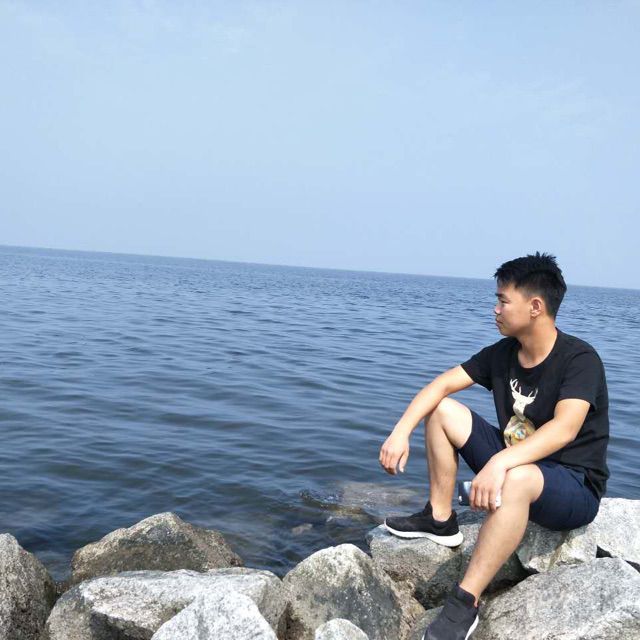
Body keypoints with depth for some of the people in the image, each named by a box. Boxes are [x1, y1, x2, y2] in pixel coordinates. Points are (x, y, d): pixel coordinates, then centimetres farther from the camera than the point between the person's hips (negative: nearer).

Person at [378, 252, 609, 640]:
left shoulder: (580, 359, -21)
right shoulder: (503, 353, -1)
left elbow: (565, 429, -37)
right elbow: (441, 385, -2)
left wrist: (499, 463, -50)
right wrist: (401, 431, -17)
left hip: (575, 487, -7)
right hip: (515, 459, 7)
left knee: (516, 479, -42)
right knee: (444, 410, -2)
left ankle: (465, 603, -31)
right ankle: (440, 520, 4)